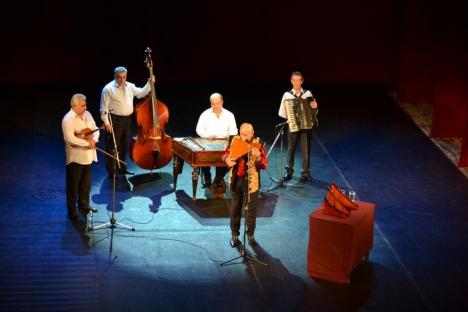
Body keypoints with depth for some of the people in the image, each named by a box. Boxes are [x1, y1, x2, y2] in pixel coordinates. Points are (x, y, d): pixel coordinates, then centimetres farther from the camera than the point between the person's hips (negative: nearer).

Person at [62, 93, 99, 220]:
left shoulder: (87, 114, 4)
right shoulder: (68, 119, -18)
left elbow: (95, 129, 7)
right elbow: (70, 138, -28)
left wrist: (94, 139, -15)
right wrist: (87, 143, -24)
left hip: (88, 155, 7)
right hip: (75, 156, -7)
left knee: (86, 183, 19)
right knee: (73, 185, 5)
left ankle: (84, 205, 35)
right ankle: (72, 211, 14)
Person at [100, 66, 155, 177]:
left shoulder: (130, 86, 8)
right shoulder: (108, 89, -10)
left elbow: (141, 93, 14)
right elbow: (104, 108, -10)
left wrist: (149, 84, 2)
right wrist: (106, 122, -14)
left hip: (127, 119, 7)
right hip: (115, 120, -7)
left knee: (124, 145, 17)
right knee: (113, 146, -2)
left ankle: (122, 168, 31)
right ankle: (111, 172, 3)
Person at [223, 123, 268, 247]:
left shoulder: (259, 143, -12)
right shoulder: (234, 140, -3)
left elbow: (264, 165, -15)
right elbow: (226, 153, 11)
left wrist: (258, 157, -36)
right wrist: (227, 160, -12)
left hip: (251, 181, -3)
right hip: (236, 180, 3)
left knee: (251, 209, 6)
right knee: (235, 208, 12)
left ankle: (250, 234, 23)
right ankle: (234, 234, 26)